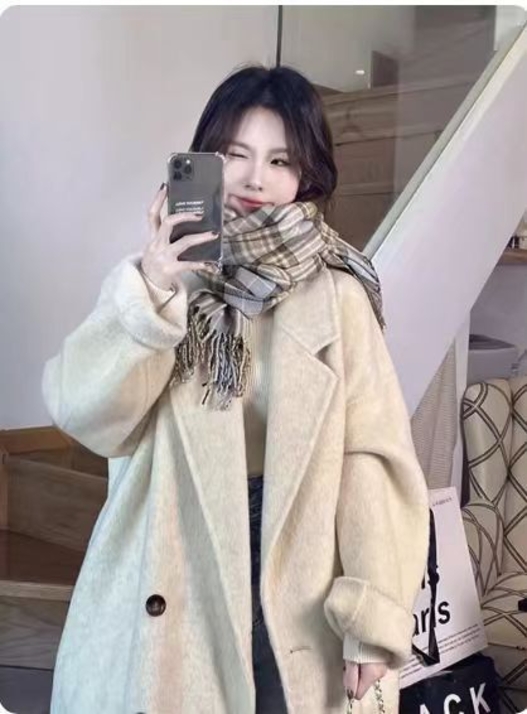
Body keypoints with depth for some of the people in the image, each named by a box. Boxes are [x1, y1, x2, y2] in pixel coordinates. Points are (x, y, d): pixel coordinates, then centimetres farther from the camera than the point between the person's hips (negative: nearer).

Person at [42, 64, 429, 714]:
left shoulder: (337, 295, -6)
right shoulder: (153, 274, -2)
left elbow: (374, 457, -7)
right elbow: (84, 414, -12)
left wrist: (376, 612, -10)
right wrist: (149, 292, -24)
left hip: (297, 594, 0)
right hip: (169, 584, 1)